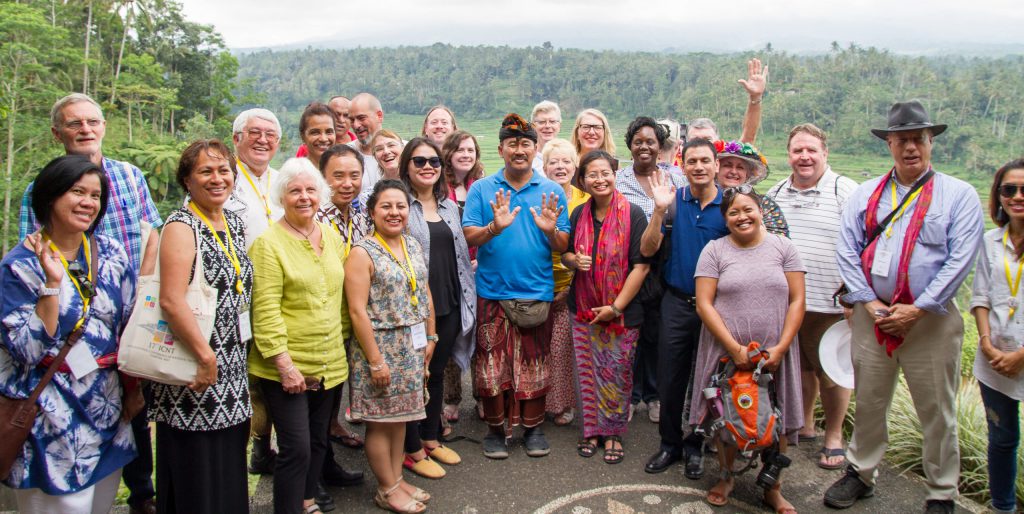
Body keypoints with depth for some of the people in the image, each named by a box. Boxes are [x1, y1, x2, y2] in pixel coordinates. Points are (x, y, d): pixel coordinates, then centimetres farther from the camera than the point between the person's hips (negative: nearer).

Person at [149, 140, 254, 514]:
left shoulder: (235, 224, 11)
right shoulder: (182, 227, -12)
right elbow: (171, 301, -23)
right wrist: (206, 356, -20)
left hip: (232, 373, 7)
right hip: (193, 377, -7)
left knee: (229, 475, 15)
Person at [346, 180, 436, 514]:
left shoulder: (413, 246, 7)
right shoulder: (363, 253, -13)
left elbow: (425, 295, 13)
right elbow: (357, 311, -17)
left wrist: (430, 337, 10)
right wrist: (375, 360, -18)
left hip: (412, 348, 6)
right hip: (380, 347, -6)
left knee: (400, 415, 16)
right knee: (381, 420, 6)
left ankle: (398, 479, 29)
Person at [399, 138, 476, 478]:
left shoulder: (449, 206, 13)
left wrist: (466, 295, 15)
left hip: (449, 303, 6)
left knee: (437, 372, 17)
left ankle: (431, 439, 32)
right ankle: (413, 450, 18)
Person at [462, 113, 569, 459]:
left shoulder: (552, 192, 6)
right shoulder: (481, 189, 4)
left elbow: (563, 247, 4)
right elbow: (468, 237, -5)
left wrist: (551, 230, -18)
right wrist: (494, 227, -24)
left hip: (537, 293, 1)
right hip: (492, 292, 0)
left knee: (534, 364, 8)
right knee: (492, 365, 4)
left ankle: (533, 428, 25)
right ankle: (496, 429, 21)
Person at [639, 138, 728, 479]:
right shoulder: (674, 201, -2)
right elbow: (647, 250, -8)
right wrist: (660, 210, -20)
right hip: (677, 303, 1)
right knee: (670, 379, 8)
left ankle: (695, 446, 29)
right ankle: (670, 443, 26)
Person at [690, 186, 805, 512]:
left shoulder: (783, 247, 4)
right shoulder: (715, 250, 0)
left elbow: (797, 301, 1)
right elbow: (704, 304, -6)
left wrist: (781, 348, -9)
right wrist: (735, 348, -14)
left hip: (774, 354, 1)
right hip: (726, 351, -1)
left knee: (776, 422, 5)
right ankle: (726, 476, 31)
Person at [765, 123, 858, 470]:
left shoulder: (844, 191, -5)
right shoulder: (776, 193, 12)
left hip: (828, 302, -5)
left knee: (831, 371, 5)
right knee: (798, 366, 16)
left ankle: (834, 437, 21)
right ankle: (803, 425, 33)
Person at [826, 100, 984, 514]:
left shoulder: (959, 195, -1)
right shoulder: (866, 194, 8)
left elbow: (960, 259, -9)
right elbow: (846, 251, 2)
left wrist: (916, 310, -15)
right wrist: (869, 302, -9)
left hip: (930, 320, -2)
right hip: (871, 317, 3)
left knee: (937, 412, 6)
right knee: (868, 402, 13)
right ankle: (860, 473, 30)